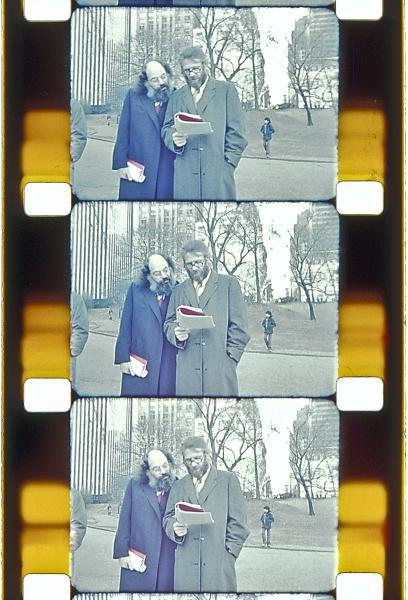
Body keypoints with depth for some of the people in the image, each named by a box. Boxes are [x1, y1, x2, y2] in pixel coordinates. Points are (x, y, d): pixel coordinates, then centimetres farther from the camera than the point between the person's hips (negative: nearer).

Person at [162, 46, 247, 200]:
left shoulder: (226, 89, 9)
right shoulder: (176, 96, 19)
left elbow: (236, 131, 5)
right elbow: (166, 129, 17)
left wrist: (228, 163, -5)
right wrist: (174, 139, -6)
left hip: (218, 172, -2)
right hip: (185, 173, 2)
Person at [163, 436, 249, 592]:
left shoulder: (228, 480, 10)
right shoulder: (178, 486, 20)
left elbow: (238, 521, 5)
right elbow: (168, 519, 18)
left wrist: (229, 552, -4)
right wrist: (175, 528, -5)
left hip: (219, 562, -2)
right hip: (186, 565, 2)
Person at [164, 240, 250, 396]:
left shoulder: (229, 284, 9)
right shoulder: (179, 290, 20)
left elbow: (239, 327, 5)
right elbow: (168, 324, 18)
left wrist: (229, 358, -4)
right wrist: (176, 334, -5)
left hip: (220, 368, -2)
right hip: (187, 370, 2)